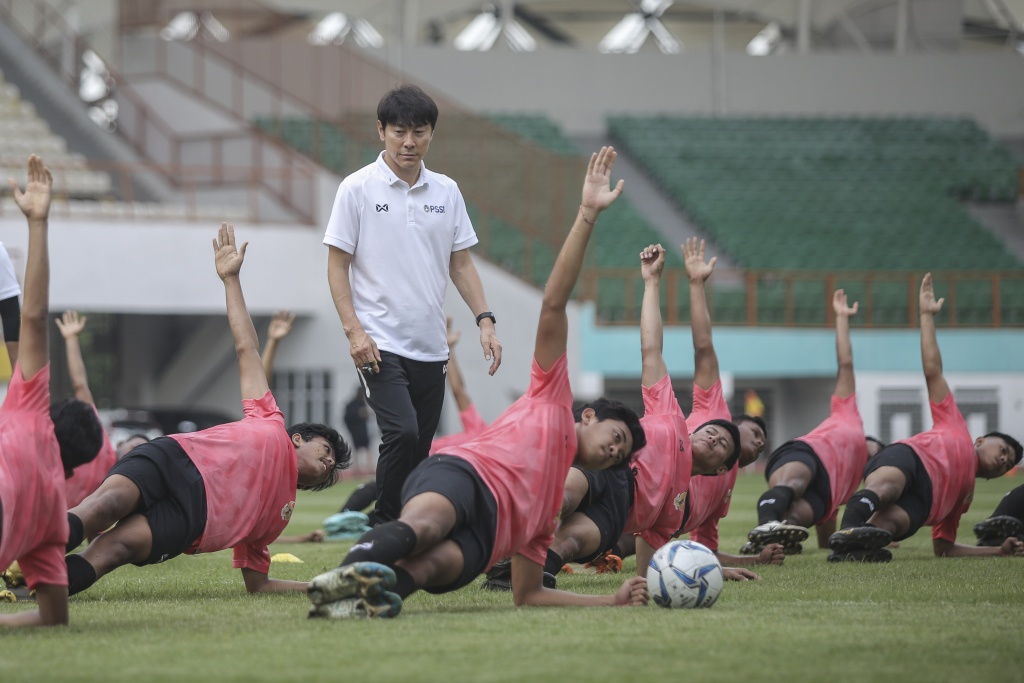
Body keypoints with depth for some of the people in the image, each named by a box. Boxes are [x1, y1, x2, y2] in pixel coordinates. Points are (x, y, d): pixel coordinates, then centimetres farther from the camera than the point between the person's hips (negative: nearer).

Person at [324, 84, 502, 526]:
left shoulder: (446, 191, 10)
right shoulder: (358, 189, -3)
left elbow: (460, 263, 15)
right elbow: (337, 265, -2)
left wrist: (484, 320, 3)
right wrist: (353, 330, -13)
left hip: (430, 347, 5)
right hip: (379, 342, -5)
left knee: (419, 451, 4)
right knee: (402, 432, -21)